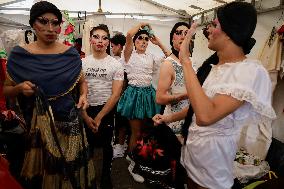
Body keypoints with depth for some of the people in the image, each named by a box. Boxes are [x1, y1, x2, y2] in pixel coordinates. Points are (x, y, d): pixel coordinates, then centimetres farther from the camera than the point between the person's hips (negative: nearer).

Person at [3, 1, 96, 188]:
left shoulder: (71, 53, -2)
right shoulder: (19, 55, -3)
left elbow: (82, 81, 11)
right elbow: (6, 89, 6)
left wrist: (84, 96, -9)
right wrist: (19, 88, -15)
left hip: (69, 120, 1)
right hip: (38, 123, 0)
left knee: (71, 168, 9)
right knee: (42, 170, 12)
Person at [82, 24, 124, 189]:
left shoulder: (116, 65, -5)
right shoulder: (82, 63, 2)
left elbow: (116, 94, -10)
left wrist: (99, 118, -12)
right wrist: (85, 116, -8)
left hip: (107, 110, -2)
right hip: (85, 111, 2)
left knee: (106, 145, 11)